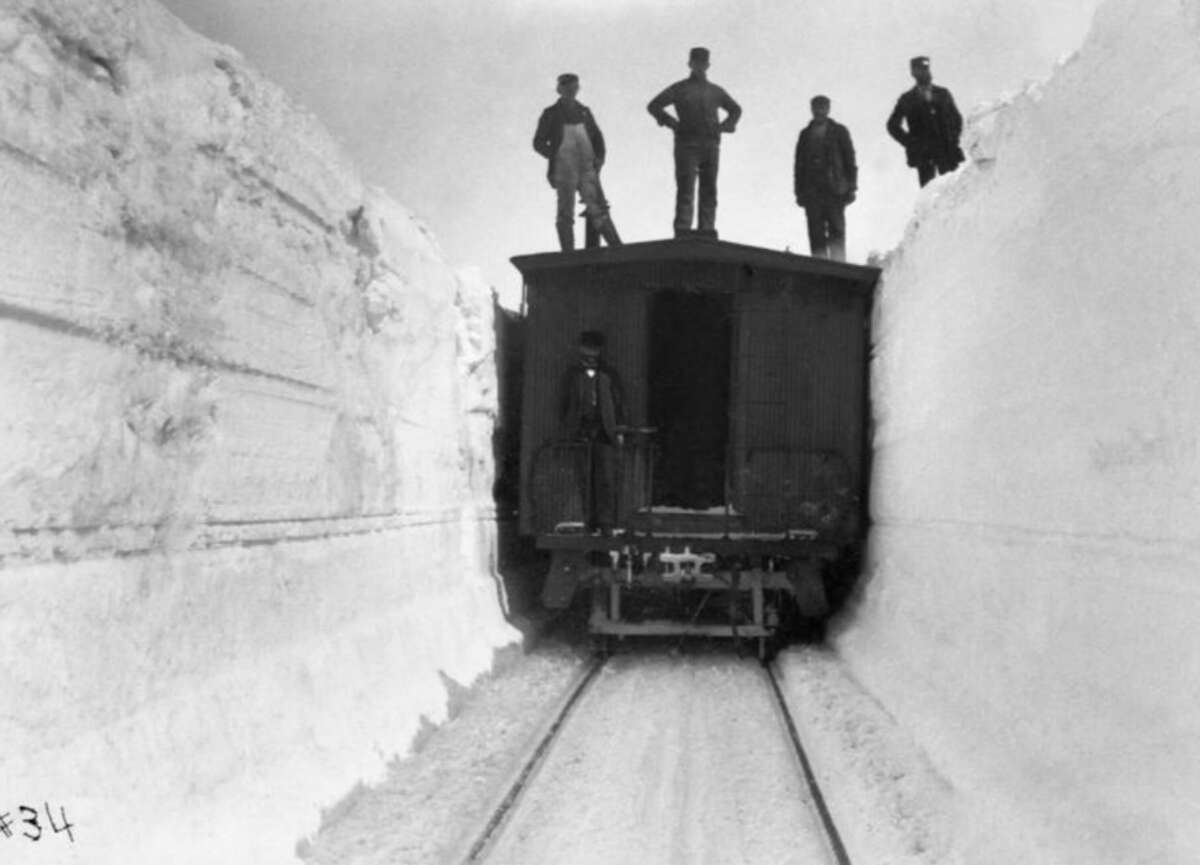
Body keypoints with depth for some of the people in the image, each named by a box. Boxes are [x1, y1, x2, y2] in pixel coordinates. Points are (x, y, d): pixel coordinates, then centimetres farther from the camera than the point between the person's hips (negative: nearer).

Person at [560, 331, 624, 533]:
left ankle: (606, 522, -3)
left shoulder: (609, 375, 11)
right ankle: (589, 522, 2)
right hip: (581, 432, 0)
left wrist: (619, 431, 5)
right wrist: (568, 430, 3)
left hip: (605, 432, 0)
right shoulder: (572, 375, 12)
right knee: (585, 479, -2)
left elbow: (618, 404, 11)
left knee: (606, 478, -6)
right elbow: (566, 404, 11)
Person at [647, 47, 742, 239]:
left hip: (711, 145, 4)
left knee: (709, 192, 2)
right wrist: (673, 123, -6)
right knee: (686, 190, -10)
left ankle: (706, 232, 4)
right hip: (687, 145, -4)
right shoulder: (679, 89, 7)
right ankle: (682, 232, -13)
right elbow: (653, 106, 3)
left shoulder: (716, 91, 17)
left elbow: (735, 109, 32)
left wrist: (725, 126, 13)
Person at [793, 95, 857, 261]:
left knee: (836, 231, -11)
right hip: (812, 190, 2)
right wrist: (799, 191, 7)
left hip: (834, 189, -2)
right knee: (816, 235, -4)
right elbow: (799, 165, 17)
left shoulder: (839, 131, 13)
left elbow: (850, 160, 8)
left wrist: (851, 187, -2)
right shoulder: (805, 134, 19)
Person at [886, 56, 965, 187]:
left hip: (947, 151, 2)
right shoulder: (907, 99, 7)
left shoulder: (943, 94, 13)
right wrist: (910, 143, -2)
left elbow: (957, 119, 19)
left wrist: (954, 140, 4)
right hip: (923, 154, -2)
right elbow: (893, 125, 8)